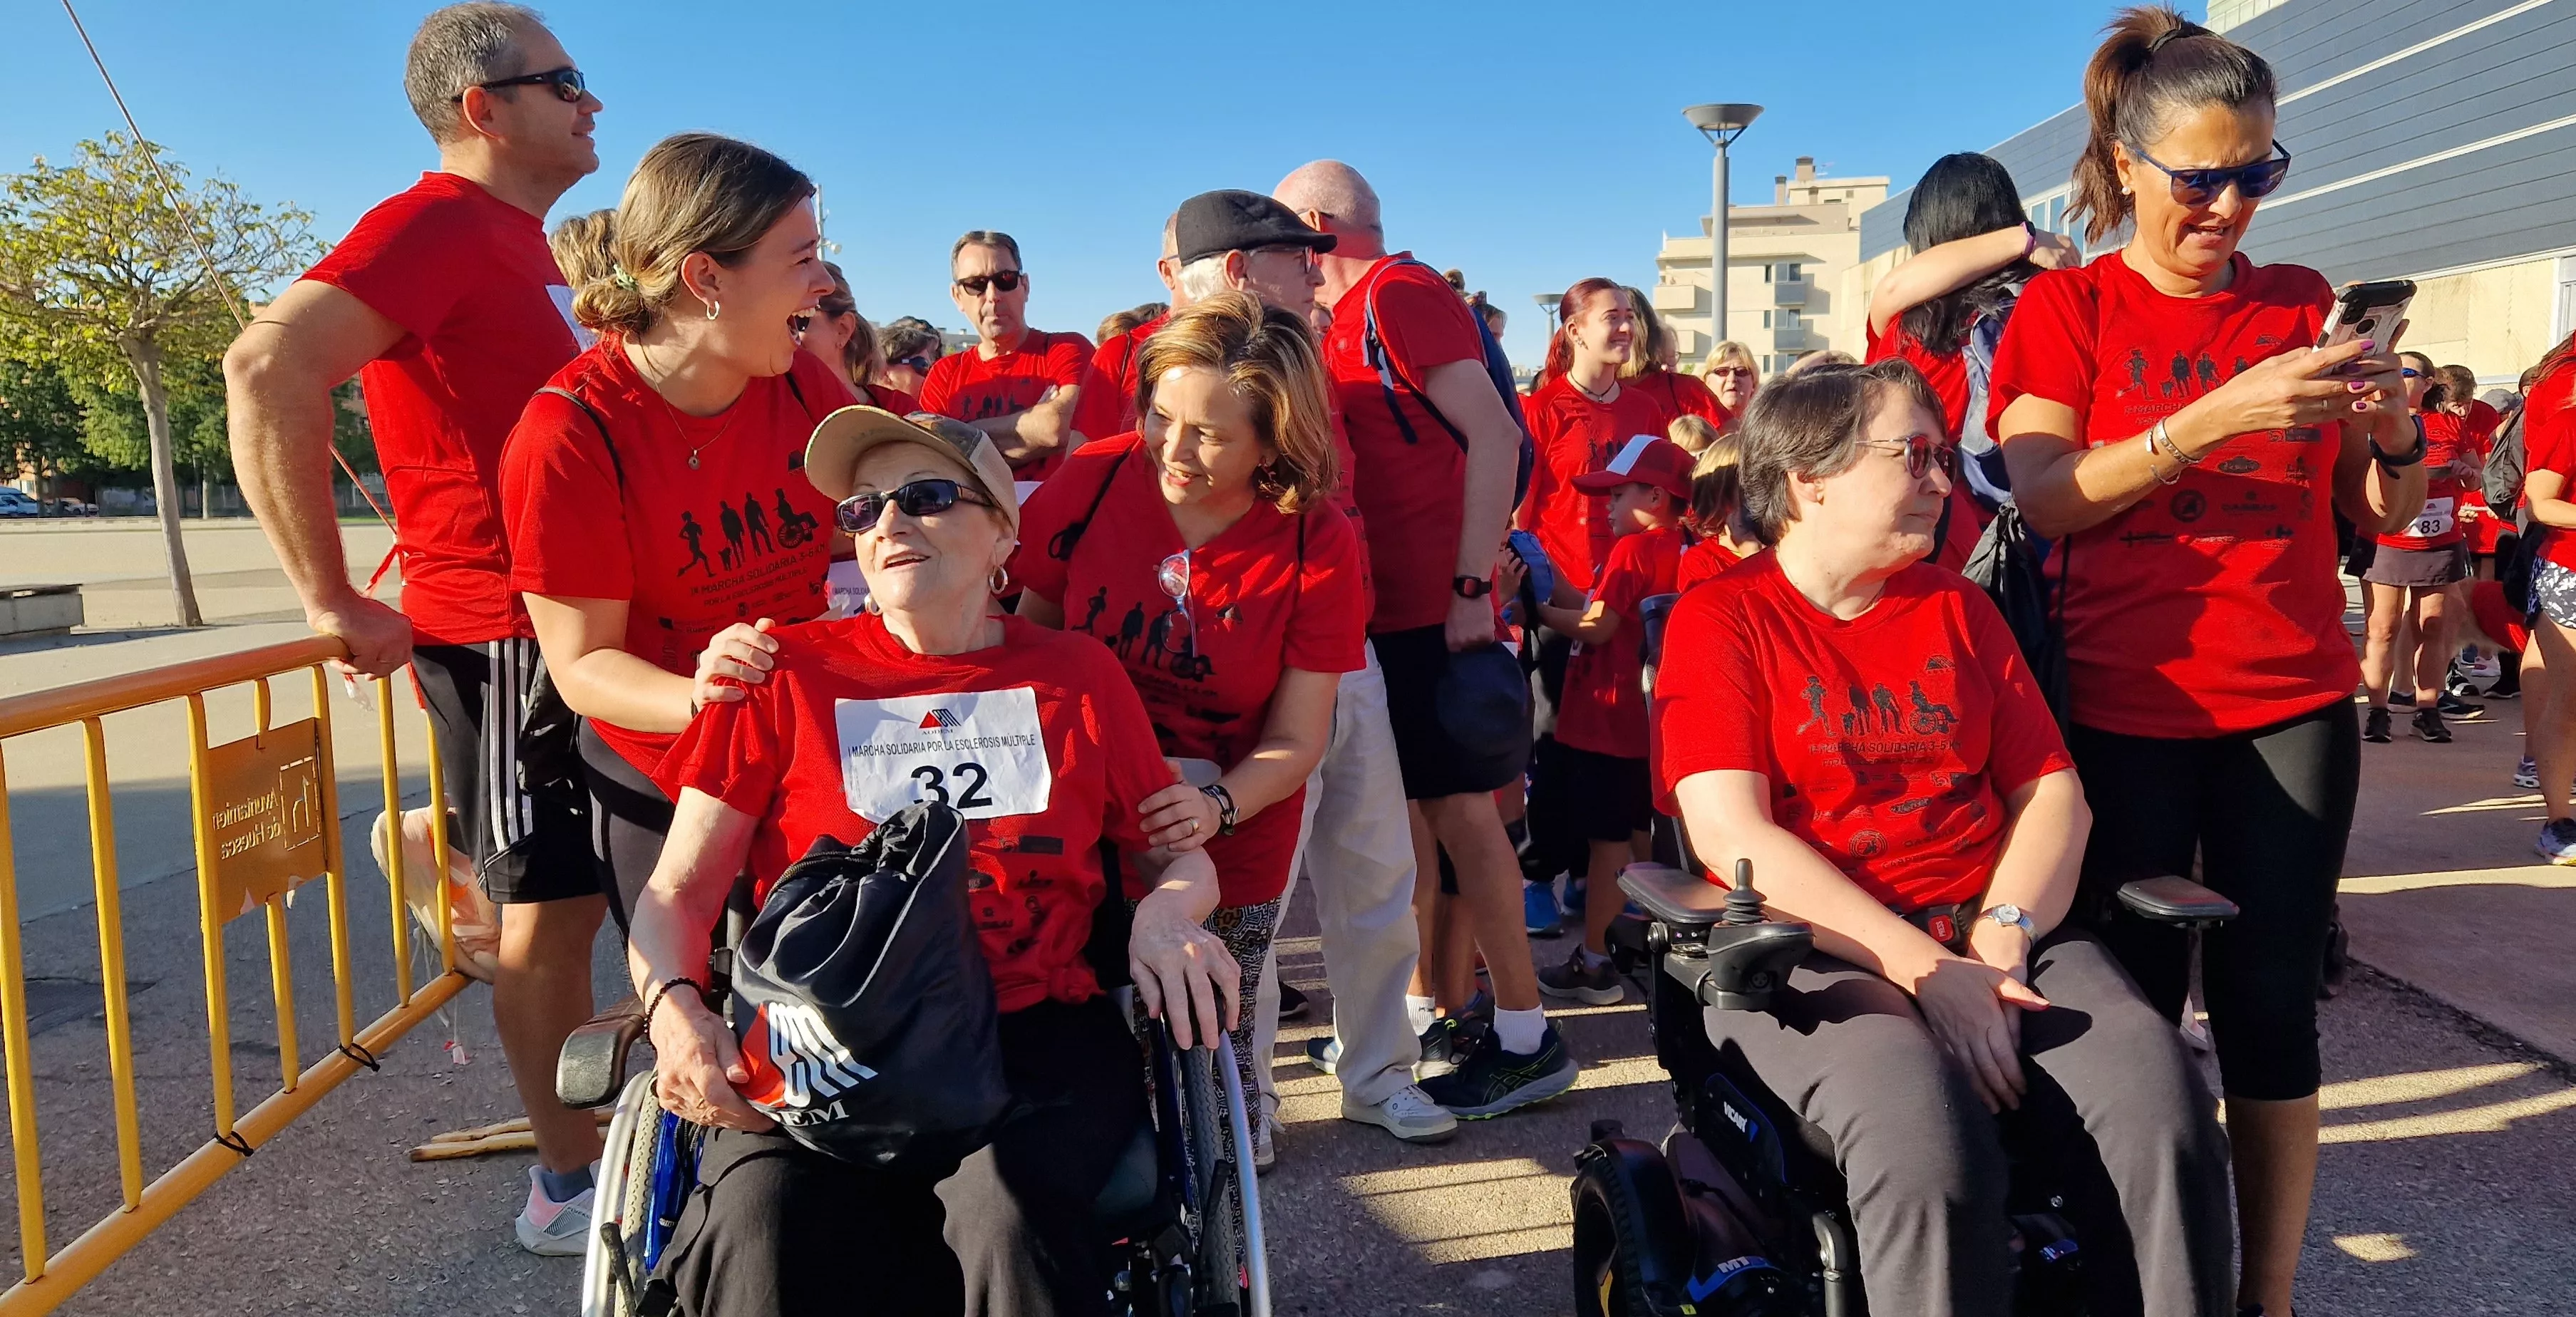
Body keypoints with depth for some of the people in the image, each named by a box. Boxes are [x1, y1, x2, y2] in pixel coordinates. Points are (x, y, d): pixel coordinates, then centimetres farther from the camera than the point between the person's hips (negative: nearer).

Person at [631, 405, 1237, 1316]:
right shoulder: (790, 672, 11)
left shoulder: (1077, 676, 12)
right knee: (759, 1234, -31)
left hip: (1032, 1037, 0)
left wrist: (1165, 913, -5)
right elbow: (679, 893, 10)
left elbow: (1182, 854, 19)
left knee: (1013, 1216, -33)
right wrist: (674, 1007, -11)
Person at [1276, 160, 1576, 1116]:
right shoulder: (1345, 320, 17)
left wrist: (1472, 588, -22)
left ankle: (1527, 1037, 2)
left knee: (1457, 806, -6)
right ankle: (1418, 1011, 24)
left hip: (1435, 607, -9)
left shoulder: (1398, 292, -10)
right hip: (1385, 605, 9)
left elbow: (1495, 436, -18)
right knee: (1407, 809, 13)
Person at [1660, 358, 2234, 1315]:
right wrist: (1922, 968, -18)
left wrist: (1999, 941, -10)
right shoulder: (1718, 619, 0)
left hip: (1993, 929, 5)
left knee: (2160, 1100, -25)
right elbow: (1732, 834, -11)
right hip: (1813, 951, -4)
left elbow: (2052, 792, 10)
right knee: (1924, 1129, -34)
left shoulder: (1957, 607, 17)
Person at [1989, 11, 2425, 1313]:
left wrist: (2391, 428, -9)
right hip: (2120, 710, -2)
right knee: (2135, 1003, 1)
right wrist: (2220, 417, -21)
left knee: (2270, 1004, 2)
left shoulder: (2304, 308, 10)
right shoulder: (2066, 306, 2)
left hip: (2291, 708, 3)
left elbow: (2382, 517, 12)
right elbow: (2044, 495, -11)